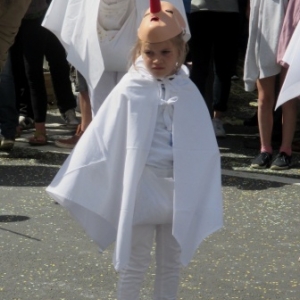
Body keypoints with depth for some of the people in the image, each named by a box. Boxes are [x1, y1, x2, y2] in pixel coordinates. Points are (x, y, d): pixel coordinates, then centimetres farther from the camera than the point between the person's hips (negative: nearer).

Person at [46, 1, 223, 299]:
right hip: (140, 188, -2)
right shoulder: (130, 91, -7)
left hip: (178, 189, 2)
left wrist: (201, 196, 1)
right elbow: (101, 139, -3)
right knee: (133, 262, 5)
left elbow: (204, 148, 3)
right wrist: (76, 184, -1)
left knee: (171, 261, 12)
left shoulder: (188, 93, -1)